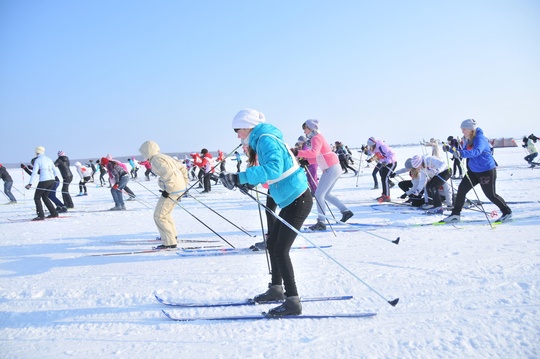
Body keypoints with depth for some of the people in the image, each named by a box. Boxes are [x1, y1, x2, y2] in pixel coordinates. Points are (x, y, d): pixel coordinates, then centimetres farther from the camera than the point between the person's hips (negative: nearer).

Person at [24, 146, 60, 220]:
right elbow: (55, 170, 20)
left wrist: (30, 184, -12)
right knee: (44, 196, 21)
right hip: (52, 181, 6)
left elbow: (34, 173, -12)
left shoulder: (37, 160, -5)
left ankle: (41, 215, -4)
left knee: (37, 198, 6)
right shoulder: (49, 159, 13)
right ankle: (54, 213, 15)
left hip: (44, 181, -6)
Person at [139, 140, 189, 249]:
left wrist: (167, 190, -21)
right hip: (180, 188, 10)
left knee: (159, 216, -3)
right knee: (165, 213, 28)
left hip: (171, 191, -10)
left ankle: (170, 242, -4)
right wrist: (184, 182, 23)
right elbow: (182, 167, 22)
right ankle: (172, 235, 42)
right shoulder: (164, 157, 18)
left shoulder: (156, 160, -11)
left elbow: (169, 172, -26)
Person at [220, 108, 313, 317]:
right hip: (290, 201, 10)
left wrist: (241, 177, -36)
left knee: (280, 251, -8)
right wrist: (248, 182, 11)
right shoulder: (262, 140, 12)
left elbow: (273, 169, -34)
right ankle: (276, 289, 32)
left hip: (298, 201, -10)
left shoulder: (266, 139, -17)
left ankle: (293, 301, 1)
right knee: (272, 244, 18)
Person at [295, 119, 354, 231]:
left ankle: (321, 222, -9)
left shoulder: (316, 138, -12)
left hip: (331, 169, -10)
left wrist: (298, 153, -40)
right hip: (335, 168, 10)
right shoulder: (318, 137, 18)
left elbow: (314, 152, -33)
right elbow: (318, 157, 16)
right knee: (326, 195, 19)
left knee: (319, 195, -8)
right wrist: (307, 160, 2)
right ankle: (346, 211, 23)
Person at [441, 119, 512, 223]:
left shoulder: (480, 138, -22)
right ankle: (455, 214, 3)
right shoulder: (467, 139, 3)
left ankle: (507, 212, 26)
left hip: (487, 171, -8)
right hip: (473, 171, 8)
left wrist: (461, 153, -56)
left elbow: (476, 151, -41)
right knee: (462, 189, -2)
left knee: (491, 195, 3)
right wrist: (450, 149, 5)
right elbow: (464, 151, 18)